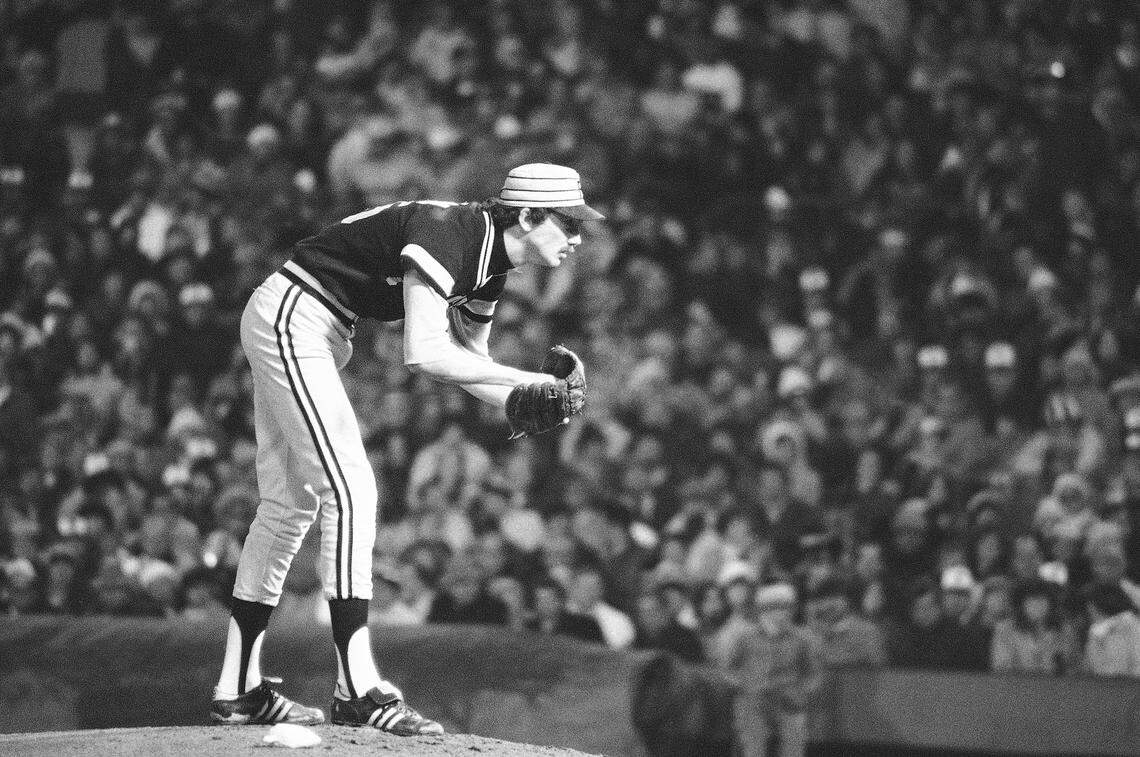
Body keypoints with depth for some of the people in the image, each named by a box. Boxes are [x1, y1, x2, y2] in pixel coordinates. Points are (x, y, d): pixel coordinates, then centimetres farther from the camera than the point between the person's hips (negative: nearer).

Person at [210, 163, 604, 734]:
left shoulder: (489, 259, 4)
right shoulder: (445, 234, -25)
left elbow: (468, 359, 14)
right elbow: (423, 354, -34)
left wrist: (521, 406, -6)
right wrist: (530, 382, -31)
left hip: (303, 333, 11)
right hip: (289, 319, -11)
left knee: (289, 505, 12)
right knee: (350, 490, -16)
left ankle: (237, 688, 16)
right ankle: (357, 692, -18)